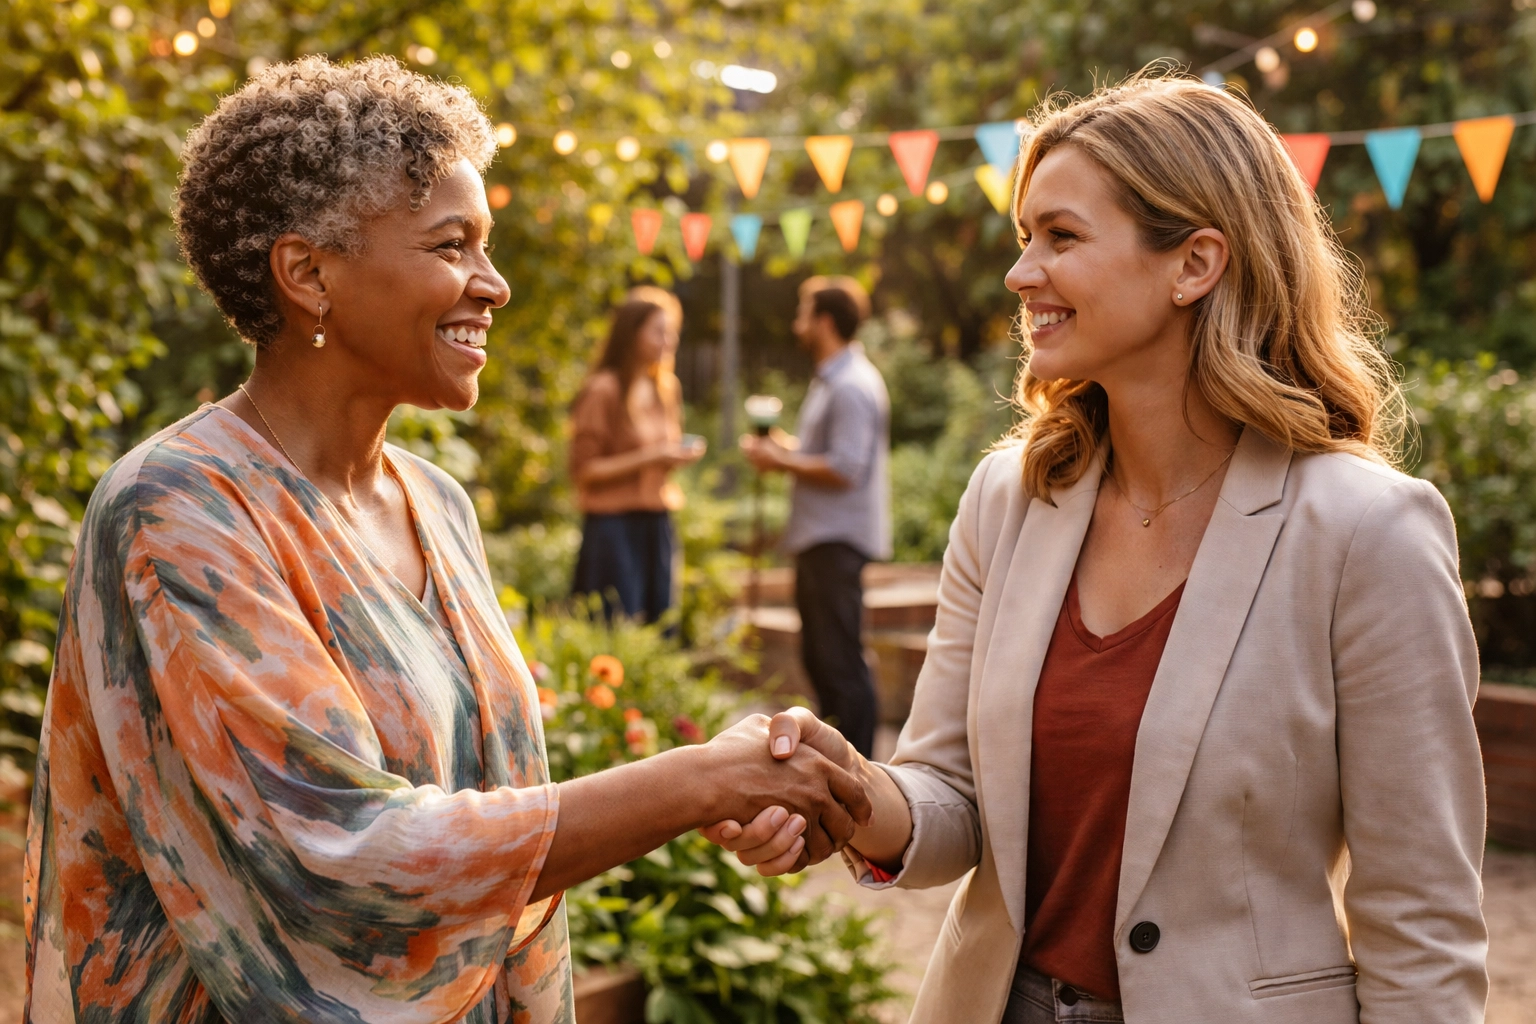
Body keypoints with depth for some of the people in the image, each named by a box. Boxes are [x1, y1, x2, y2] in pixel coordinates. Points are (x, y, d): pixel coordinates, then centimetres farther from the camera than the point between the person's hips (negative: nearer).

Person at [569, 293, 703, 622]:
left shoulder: (664, 390, 14)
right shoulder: (603, 390, -9)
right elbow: (584, 470, -11)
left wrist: (680, 455, 4)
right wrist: (649, 457, -17)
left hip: (656, 524, 7)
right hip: (614, 527, -7)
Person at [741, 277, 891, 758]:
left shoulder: (853, 387, -17)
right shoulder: (831, 380, 17)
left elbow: (845, 469, -23)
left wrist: (783, 462, -13)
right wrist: (783, 445, 13)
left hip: (838, 540, -11)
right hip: (820, 537, 11)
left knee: (841, 660, -8)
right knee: (819, 655, 17)